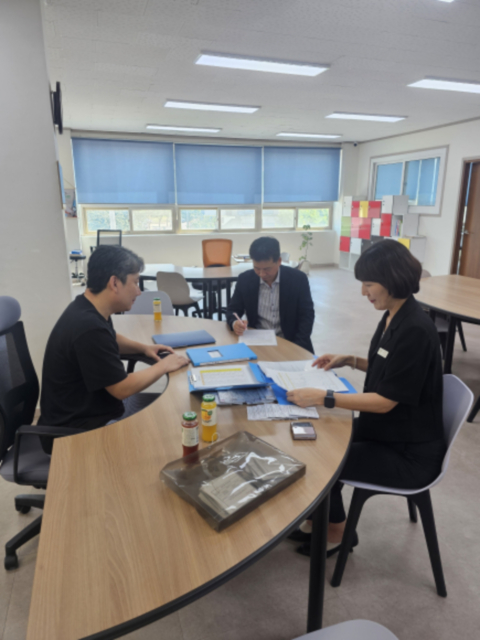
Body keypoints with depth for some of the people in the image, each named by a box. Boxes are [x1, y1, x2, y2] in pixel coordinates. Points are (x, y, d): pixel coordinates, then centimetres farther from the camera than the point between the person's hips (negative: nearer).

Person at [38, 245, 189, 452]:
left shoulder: (89, 310, -1)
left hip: (93, 405, 10)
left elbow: (111, 340, 22)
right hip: (77, 428, -9)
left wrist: (143, 348, 6)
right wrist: (163, 366, -11)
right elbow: (123, 388, -25)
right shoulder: (89, 327, -32)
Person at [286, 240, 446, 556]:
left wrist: (323, 397, -27)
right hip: (387, 431, 9)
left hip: (410, 453, -9)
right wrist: (350, 360, 4)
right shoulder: (393, 316, 1)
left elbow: (385, 401, -25)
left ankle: (337, 532, 22)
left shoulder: (415, 330, -28)